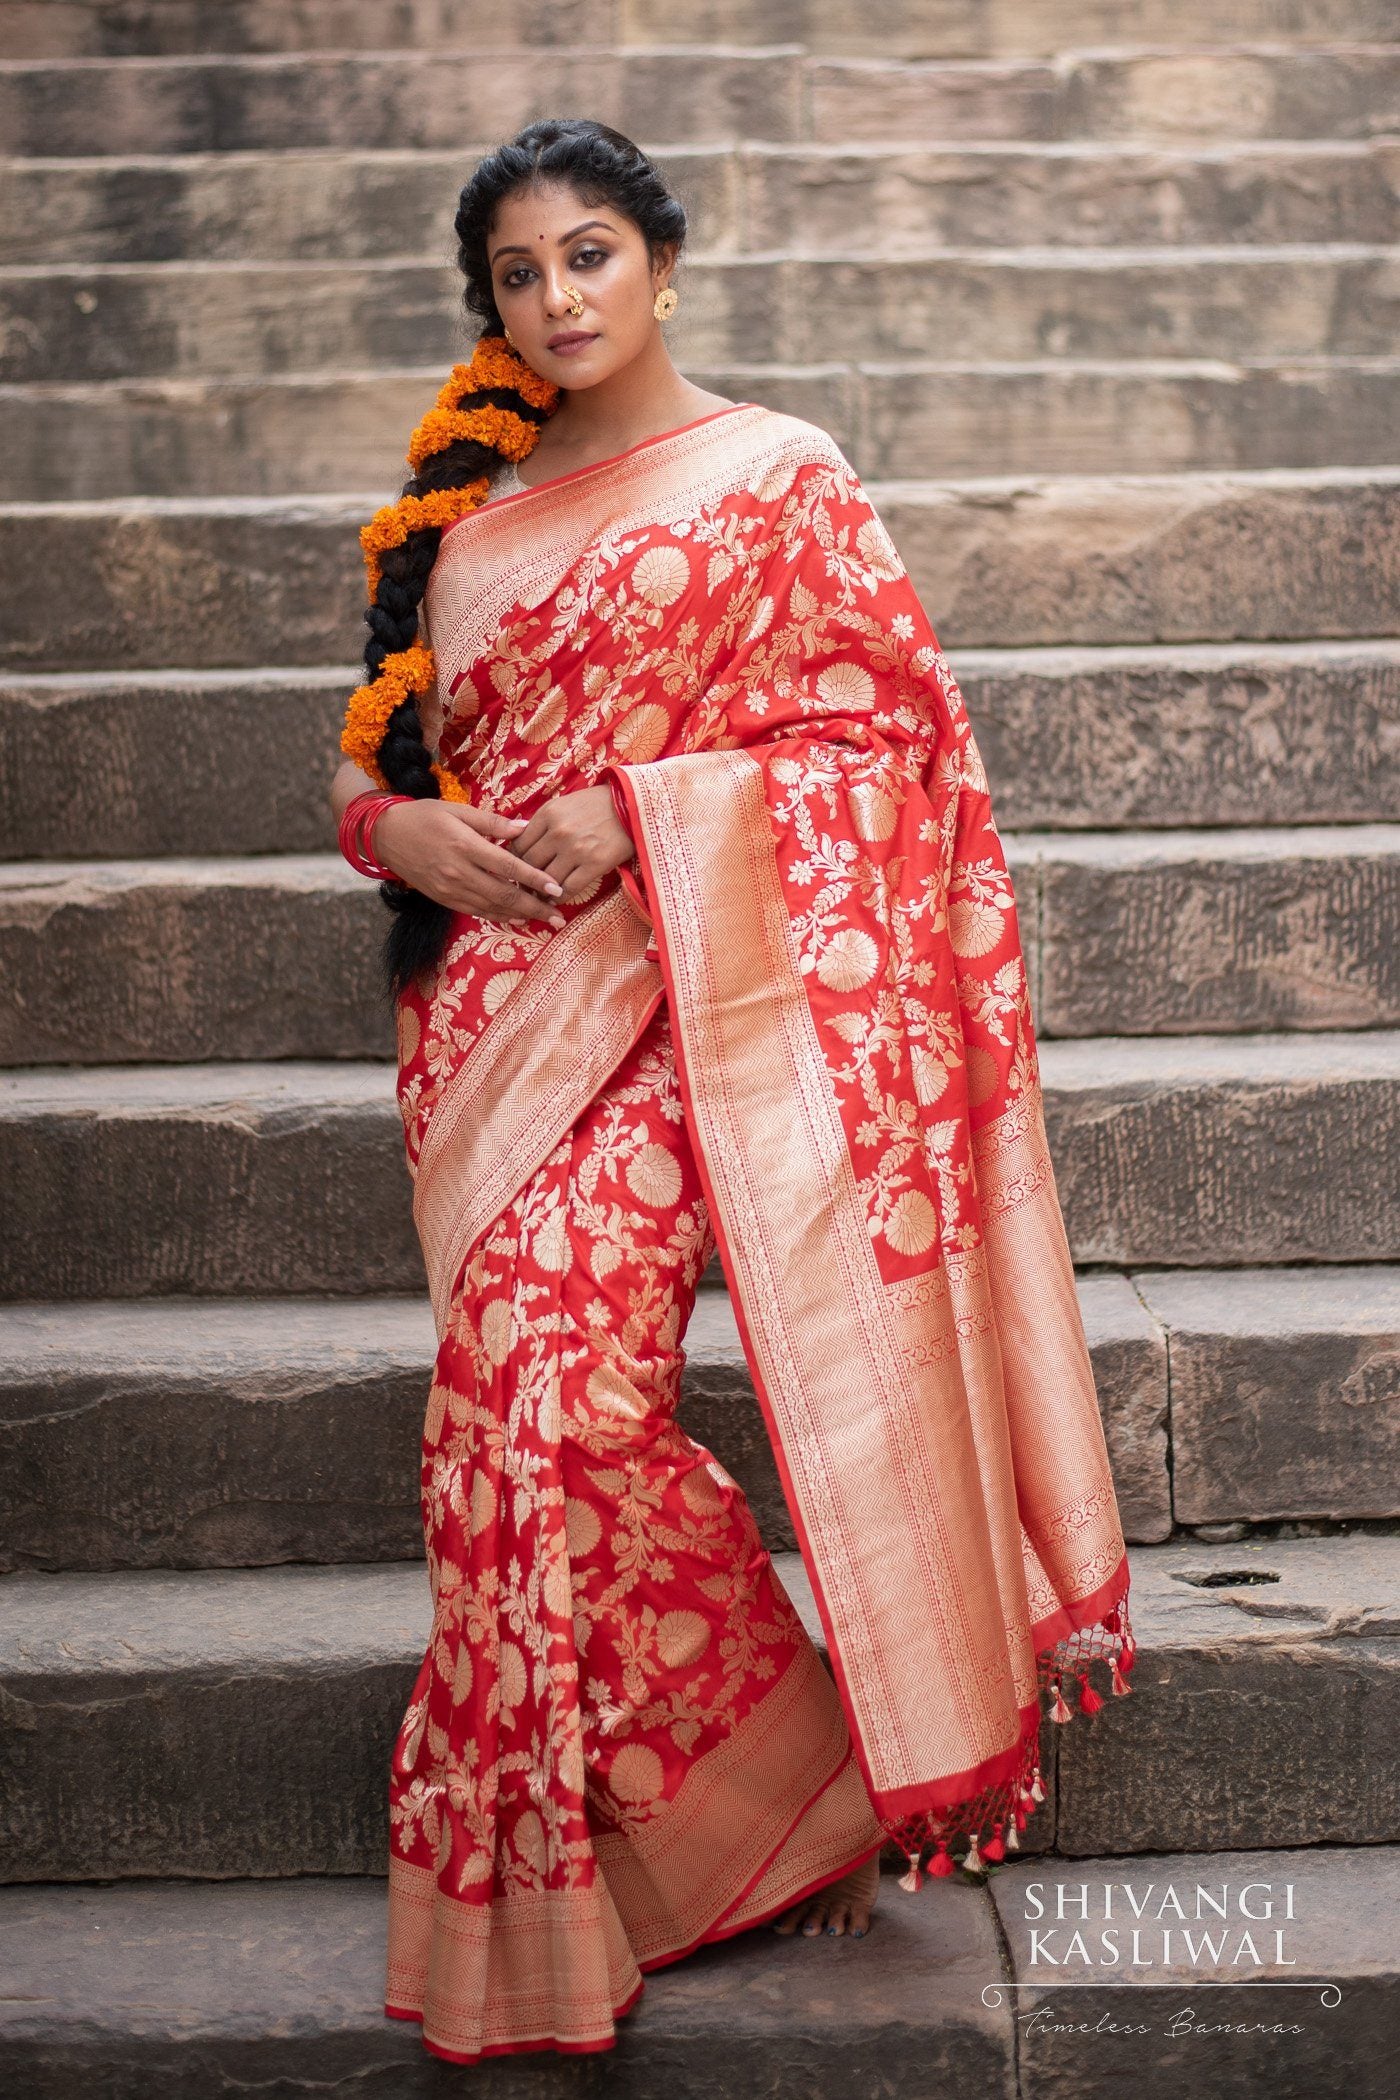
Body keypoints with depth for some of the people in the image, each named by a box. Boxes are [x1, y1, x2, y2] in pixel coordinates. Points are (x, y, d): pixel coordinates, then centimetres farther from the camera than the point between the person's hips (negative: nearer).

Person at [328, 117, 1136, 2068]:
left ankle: (772, 1782, -5)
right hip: (498, 998, 5)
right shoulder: (468, 518, 19)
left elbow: (884, 737, -1)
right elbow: (377, 746, 24)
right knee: (547, 1392, -3)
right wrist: (395, 823, 0)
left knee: (541, 1345, -21)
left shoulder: (778, 474, 5)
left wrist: (639, 813, -11)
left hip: (692, 981, -5)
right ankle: (757, 1810, 10)